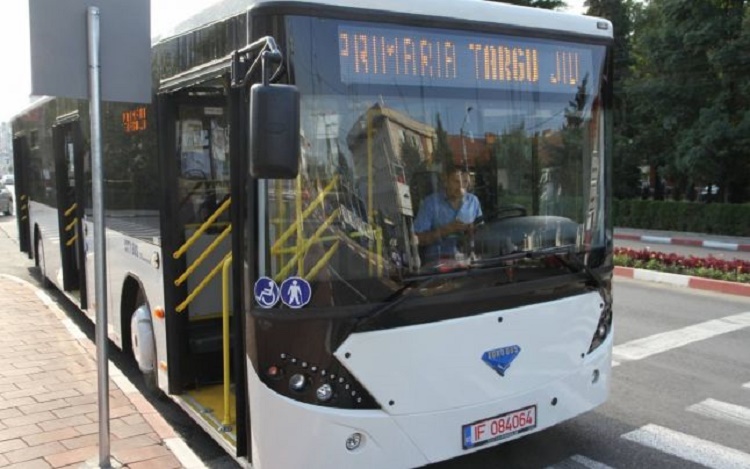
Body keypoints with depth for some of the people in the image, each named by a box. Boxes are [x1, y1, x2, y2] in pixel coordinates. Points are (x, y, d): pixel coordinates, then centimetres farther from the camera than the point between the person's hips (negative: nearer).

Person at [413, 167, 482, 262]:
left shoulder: (473, 201, 11)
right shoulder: (431, 202, -1)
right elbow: (418, 239, -5)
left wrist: (473, 231, -5)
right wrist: (447, 230, -14)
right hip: (438, 260, -3)